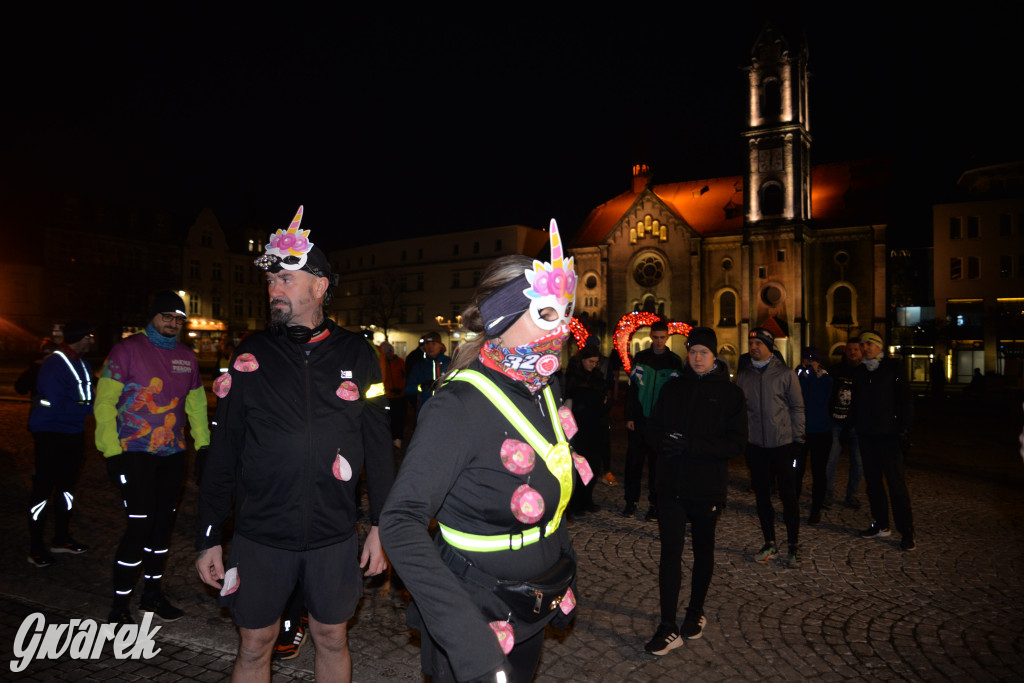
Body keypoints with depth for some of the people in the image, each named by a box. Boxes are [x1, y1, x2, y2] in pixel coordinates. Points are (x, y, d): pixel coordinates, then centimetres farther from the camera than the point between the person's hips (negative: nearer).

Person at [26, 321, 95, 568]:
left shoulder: (82, 365, 6)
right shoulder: (53, 365, -19)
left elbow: (89, 397, 12)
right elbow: (56, 406, -24)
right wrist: (89, 407, -18)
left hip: (73, 434, 8)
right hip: (50, 435, -8)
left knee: (67, 486, 17)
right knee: (43, 490, 1)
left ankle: (61, 538, 31)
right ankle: (36, 548, 12)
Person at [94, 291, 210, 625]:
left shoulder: (187, 357, 10)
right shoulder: (128, 349, -6)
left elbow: (196, 404, 18)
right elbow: (105, 401, -8)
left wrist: (203, 445, 13)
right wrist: (112, 451, -13)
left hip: (173, 454, 6)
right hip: (135, 454, -5)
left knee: (163, 524, 12)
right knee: (140, 526, -9)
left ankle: (152, 593, 27)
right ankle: (119, 607, 6)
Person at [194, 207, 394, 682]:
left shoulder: (358, 356, -3)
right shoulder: (251, 356, -3)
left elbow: (378, 447, 0)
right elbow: (222, 453, -1)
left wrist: (381, 527, 0)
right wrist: (208, 539, -1)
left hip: (334, 536, 0)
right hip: (260, 536, 0)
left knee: (332, 640, 16)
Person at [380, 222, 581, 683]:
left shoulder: (544, 393, 1)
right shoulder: (460, 406, -24)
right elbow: (401, 522, -29)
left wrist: (562, 576, 10)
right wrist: (469, 641, -37)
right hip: (478, 613, -7)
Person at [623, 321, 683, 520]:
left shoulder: (675, 362, 3)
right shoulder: (640, 358, 5)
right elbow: (631, 389, 5)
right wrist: (629, 417, -2)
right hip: (638, 420, 1)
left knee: (657, 463, 5)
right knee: (634, 461, 5)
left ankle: (655, 504, 15)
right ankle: (631, 500, 17)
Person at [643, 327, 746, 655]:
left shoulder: (730, 393, -3)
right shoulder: (673, 388, 5)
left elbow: (737, 444, -10)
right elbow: (654, 427, 9)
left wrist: (691, 445, -21)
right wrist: (665, 441, -15)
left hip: (708, 486, -1)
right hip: (671, 484, 1)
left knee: (703, 551, 16)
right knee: (670, 551, -4)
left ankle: (695, 612, 35)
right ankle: (669, 628, 2)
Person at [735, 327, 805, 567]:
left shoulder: (785, 374, -3)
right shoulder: (743, 375, 6)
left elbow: (797, 407, 2)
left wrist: (797, 438, -2)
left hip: (782, 444, -3)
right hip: (756, 445, 3)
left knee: (788, 496, 1)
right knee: (762, 495, 9)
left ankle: (793, 547, 13)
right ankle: (770, 544, 21)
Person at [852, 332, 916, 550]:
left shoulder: (893, 368, -2)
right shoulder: (860, 372, 12)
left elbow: (904, 399, -5)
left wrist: (904, 428, -11)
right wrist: (854, 427, 12)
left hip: (889, 435, -5)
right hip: (867, 435, 5)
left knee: (896, 483, -5)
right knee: (873, 481, 10)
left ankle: (906, 532, 1)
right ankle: (881, 525, 20)